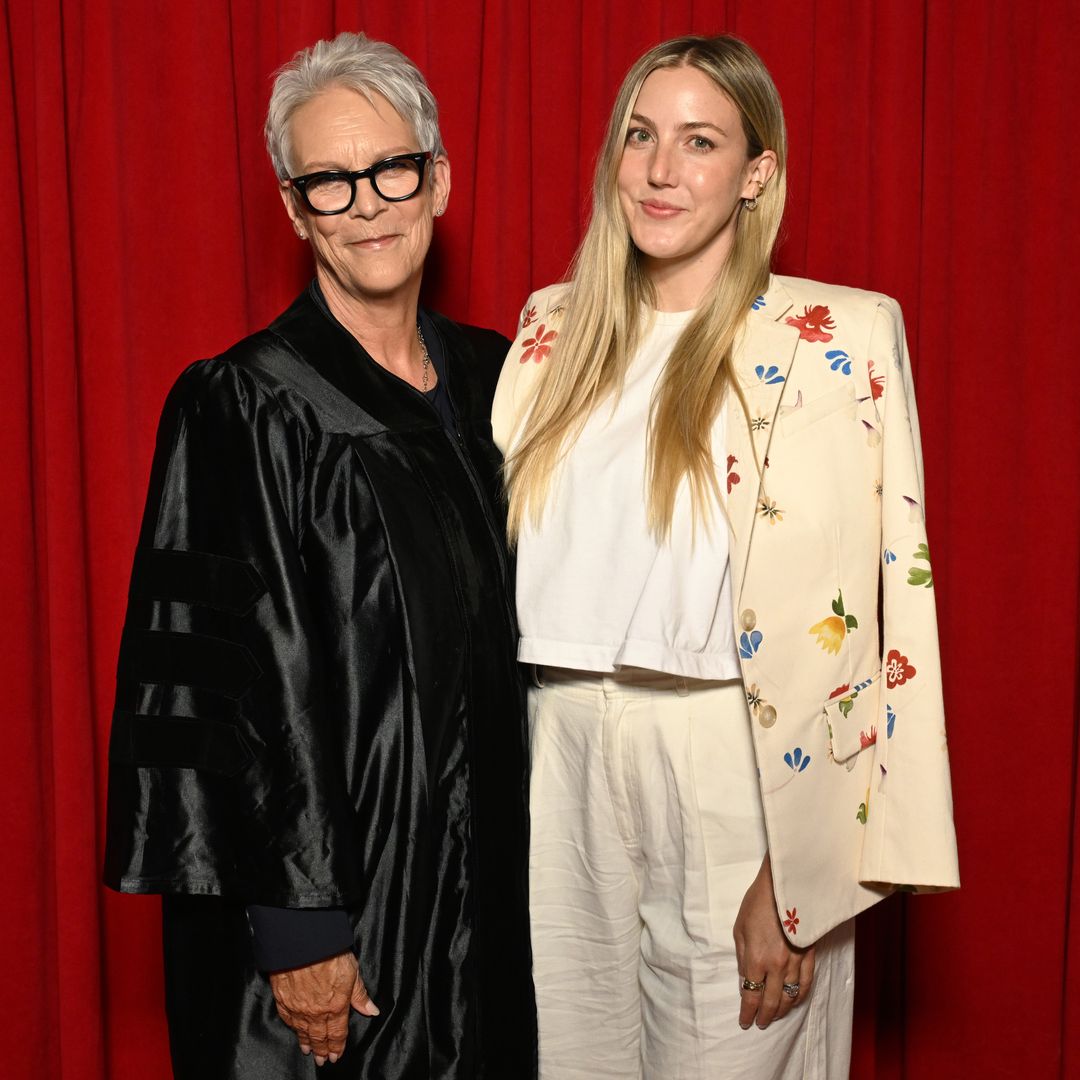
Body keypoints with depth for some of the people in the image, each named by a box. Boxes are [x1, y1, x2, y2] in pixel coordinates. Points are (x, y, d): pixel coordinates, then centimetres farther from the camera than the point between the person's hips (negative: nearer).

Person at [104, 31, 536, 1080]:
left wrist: (531, 851, 8)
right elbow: (225, 684, -16)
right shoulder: (240, 406, -14)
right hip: (327, 881, -5)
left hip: (486, 866, 6)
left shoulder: (491, 374, 3)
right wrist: (296, 931, -17)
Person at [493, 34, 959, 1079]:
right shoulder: (555, 329, 9)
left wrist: (797, 875, -14)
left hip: (732, 782, -4)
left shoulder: (841, 340, -6)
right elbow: (495, 559, 13)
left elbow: (855, 616, -10)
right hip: (557, 768, 4)